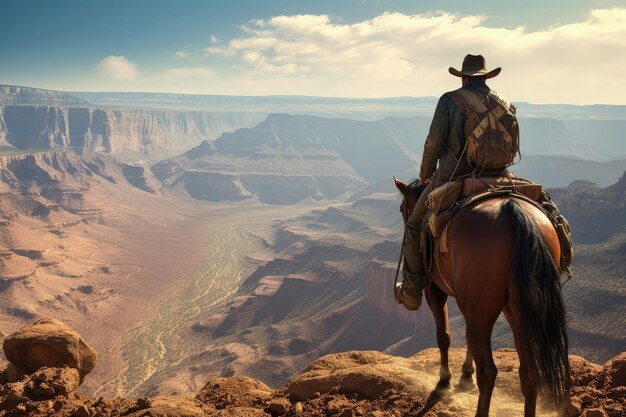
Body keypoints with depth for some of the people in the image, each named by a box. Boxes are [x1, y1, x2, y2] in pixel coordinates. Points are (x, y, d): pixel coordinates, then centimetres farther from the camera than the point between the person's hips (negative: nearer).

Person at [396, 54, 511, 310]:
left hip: (450, 178, -4)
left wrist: (425, 174, 4)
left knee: (415, 226, 14)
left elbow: (434, 142, -12)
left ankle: (411, 292, 14)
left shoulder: (449, 100, -6)